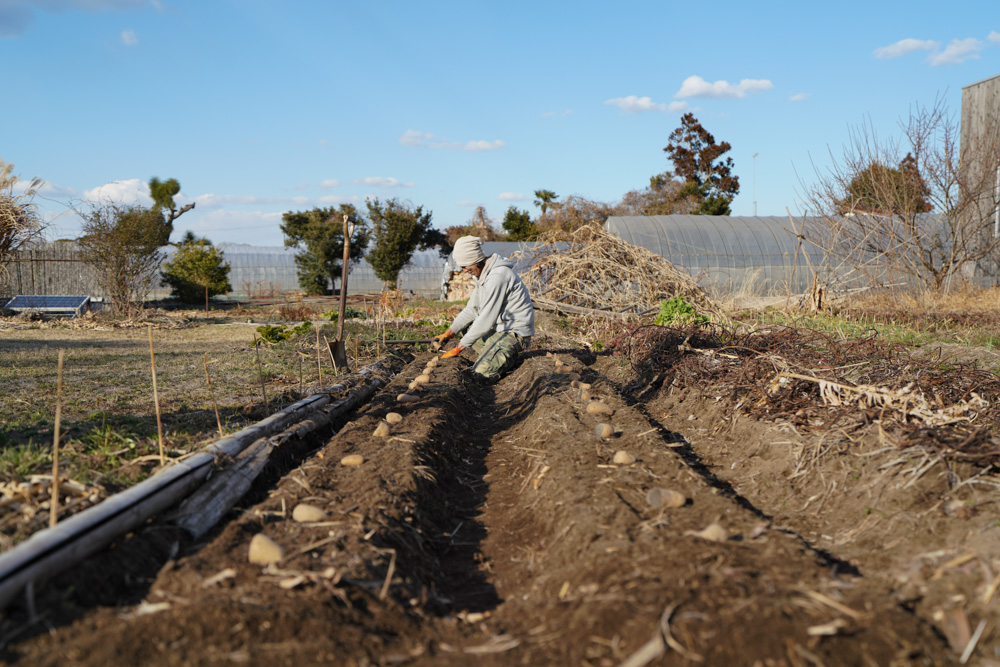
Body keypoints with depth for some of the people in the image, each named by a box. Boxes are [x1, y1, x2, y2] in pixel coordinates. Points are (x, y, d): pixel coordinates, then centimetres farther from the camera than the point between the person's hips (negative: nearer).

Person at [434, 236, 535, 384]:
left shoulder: (497, 277, -24)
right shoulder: (483, 274, 8)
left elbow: (486, 320, -25)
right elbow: (472, 309, 14)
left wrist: (458, 348, -21)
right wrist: (449, 333, 1)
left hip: (514, 334, -10)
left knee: (481, 375, -22)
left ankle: (509, 357, 3)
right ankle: (499, 355, 9)